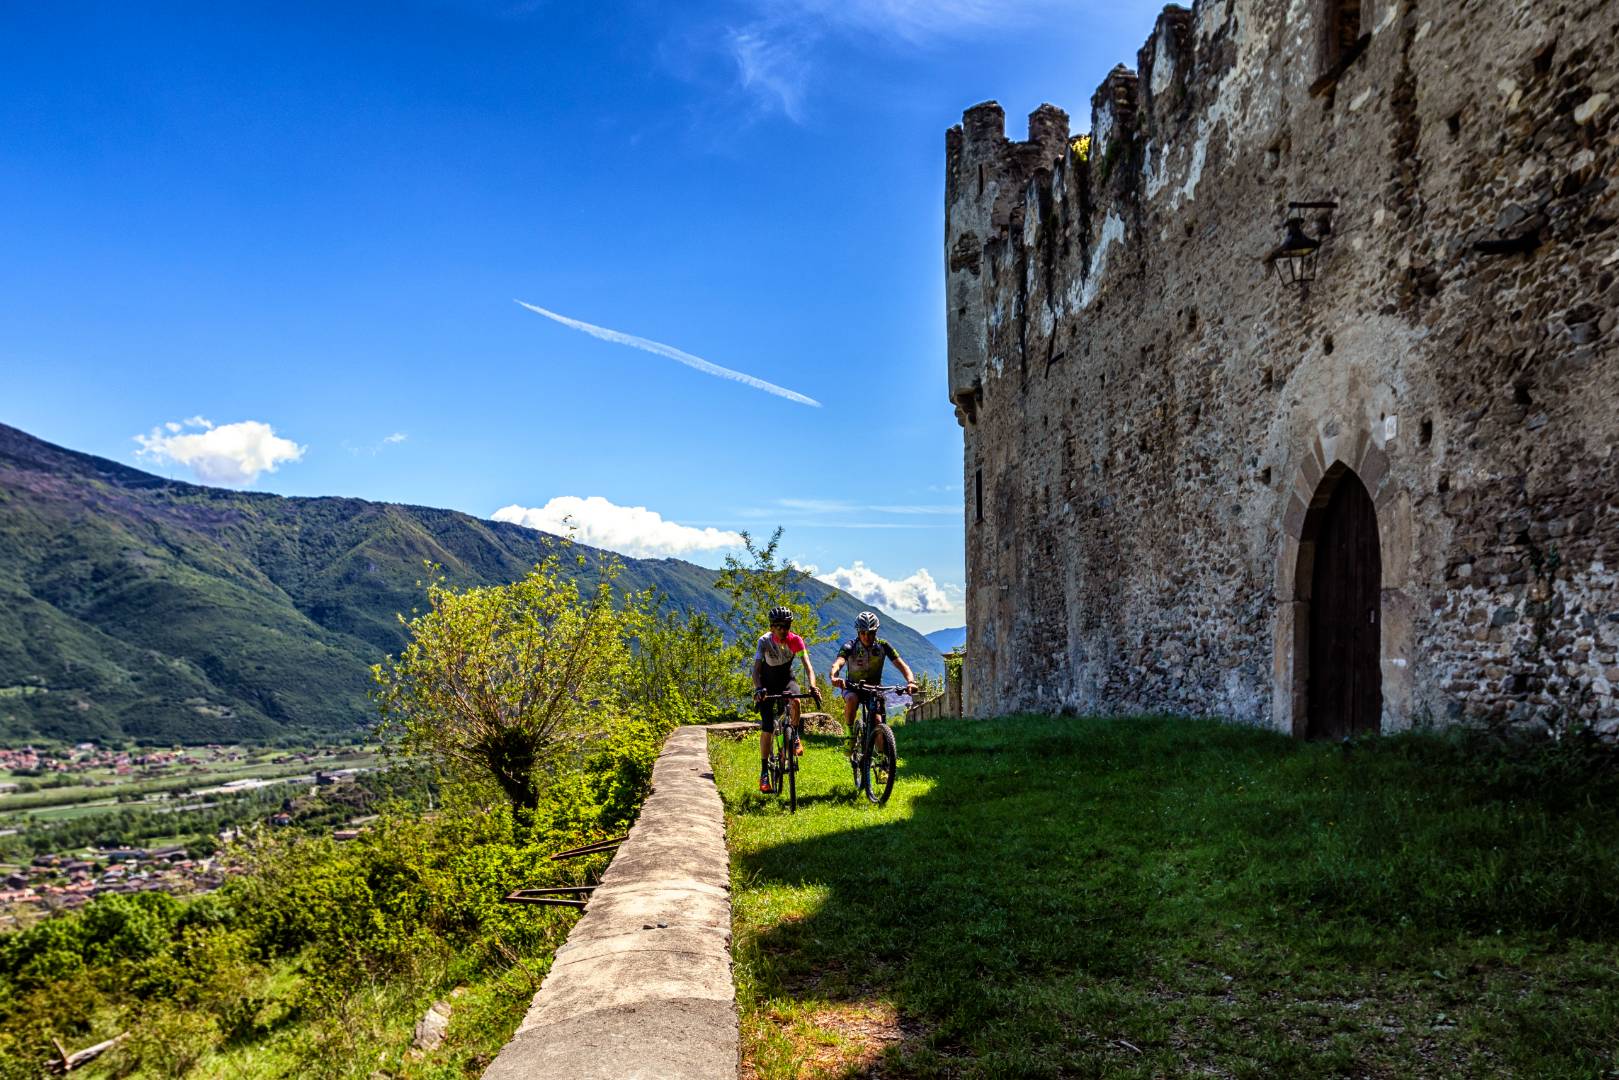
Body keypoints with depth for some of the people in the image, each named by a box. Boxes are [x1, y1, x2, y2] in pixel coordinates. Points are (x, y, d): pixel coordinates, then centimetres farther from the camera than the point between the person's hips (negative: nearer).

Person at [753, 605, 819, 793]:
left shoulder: (795, 640, -21)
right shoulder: (765, 641, -24)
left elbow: (807, 665, -28)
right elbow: (756, 668, -32)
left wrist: (812, 686, -46)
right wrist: (758, 688, -51)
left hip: (786, 680, 1)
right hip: (767, 683, -1)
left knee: (795, 701, -35)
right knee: (767, 728, -10)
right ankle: (764, 772, 0)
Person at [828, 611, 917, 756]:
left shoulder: (883, 646, -14)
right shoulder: (849, 647, -19)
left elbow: (902, 665, -22)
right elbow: (838, 663, -37)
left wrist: (911, 681, -43)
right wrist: (834, 677, -61)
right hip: (853, 687, -1)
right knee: (851, 699, -36)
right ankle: (851, 735, -17)